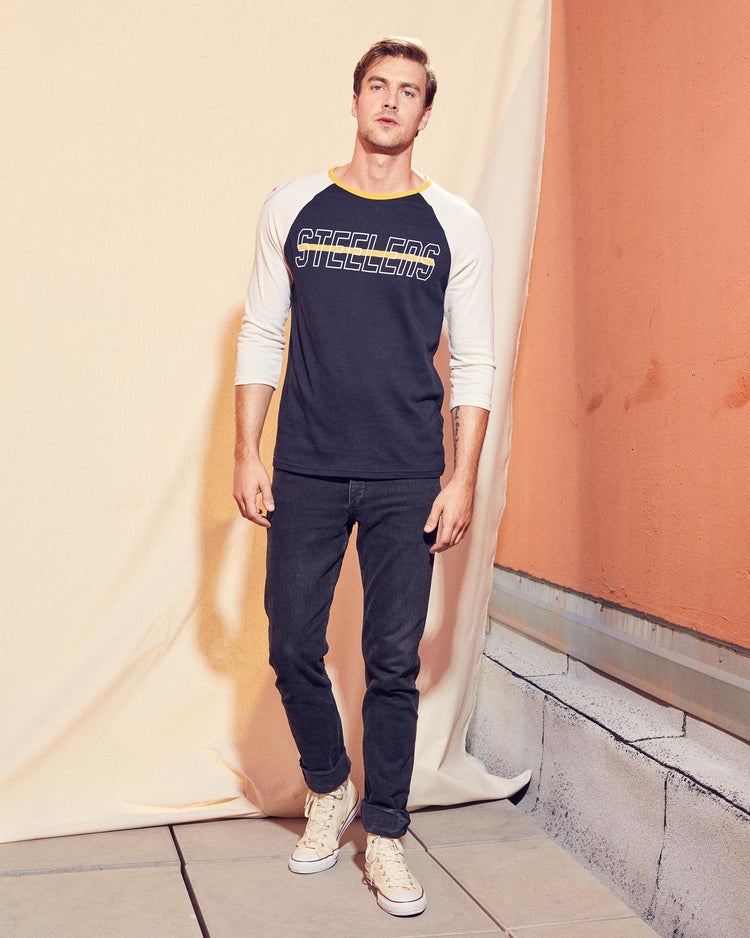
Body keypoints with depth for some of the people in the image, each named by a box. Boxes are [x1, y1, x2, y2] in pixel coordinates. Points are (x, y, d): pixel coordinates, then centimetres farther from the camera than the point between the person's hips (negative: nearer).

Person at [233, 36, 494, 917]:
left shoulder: (455, 225, 4)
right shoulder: (293, 207, 6)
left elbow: (473, 363, 3)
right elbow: (259, 338, 7)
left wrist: (462, 480, -3)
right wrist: (245, 455, 1)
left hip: (407, 480, -1)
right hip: (304, 472, 1)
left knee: (393, 662, 3)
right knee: (292, 646, 5)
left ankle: (384, 835, 20)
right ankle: (328, 791, 31)